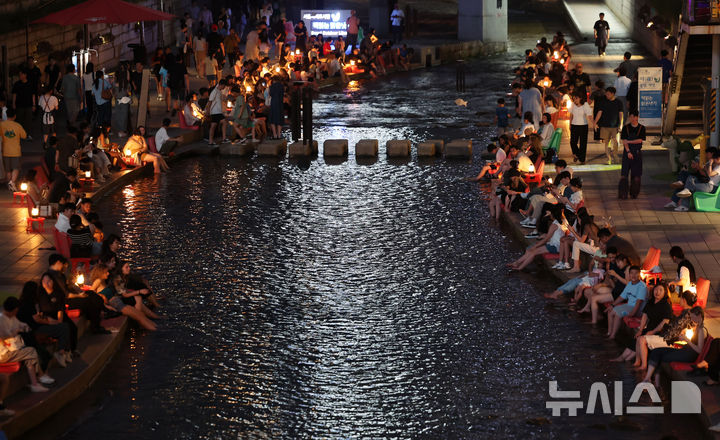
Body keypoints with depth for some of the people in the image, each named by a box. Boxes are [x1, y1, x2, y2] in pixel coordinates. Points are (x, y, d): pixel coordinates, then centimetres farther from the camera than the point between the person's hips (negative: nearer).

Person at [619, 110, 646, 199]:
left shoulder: (641, 128, 2)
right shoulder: (626, 127, 1)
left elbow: (640, 140, -6)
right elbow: (624, 141, -5)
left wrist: (629, 141, -12)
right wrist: (628, 152, -15)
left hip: (637, 152, 1)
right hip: (627, 152, 0)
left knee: (636, 175, 2)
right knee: (624, 173, -6)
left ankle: (634, 193, 12)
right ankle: (623, 193, -6)